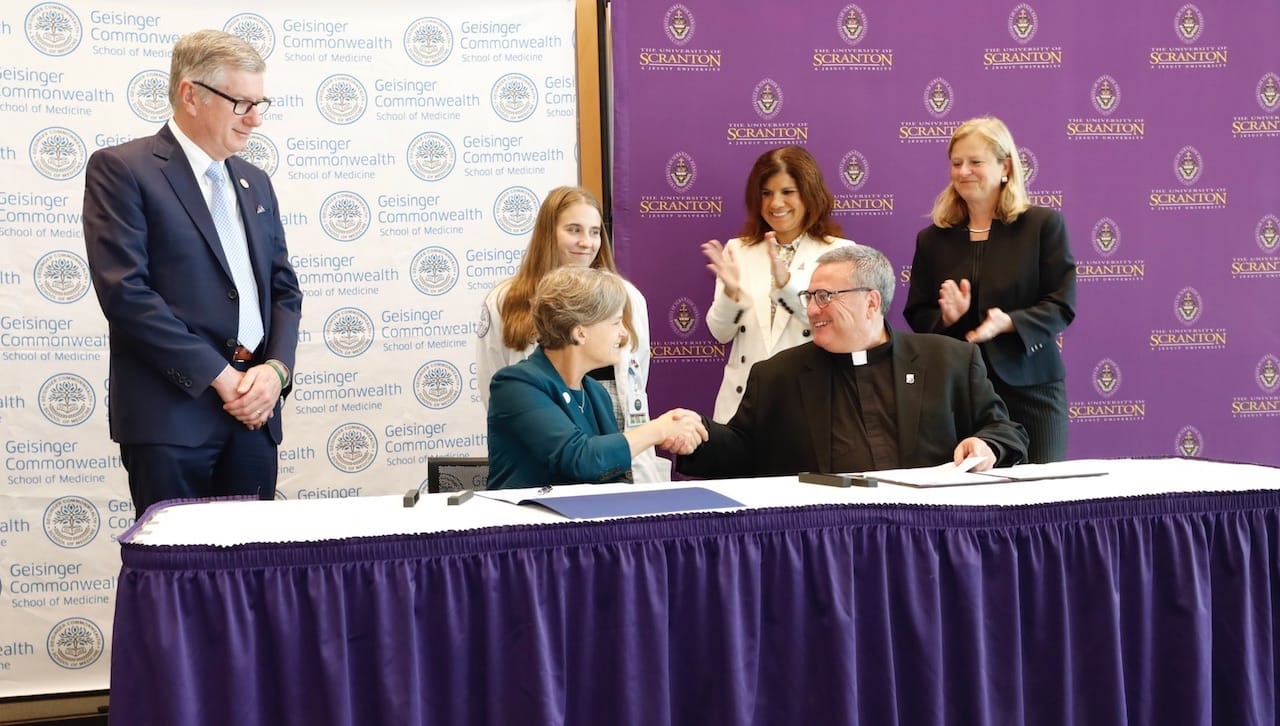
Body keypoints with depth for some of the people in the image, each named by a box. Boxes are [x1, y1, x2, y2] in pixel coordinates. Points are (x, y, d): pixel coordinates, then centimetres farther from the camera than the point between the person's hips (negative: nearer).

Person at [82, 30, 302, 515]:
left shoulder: (254, 183, 18)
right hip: (171, 413, -6)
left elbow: (285, 289, 17)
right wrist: (221, 377, -13)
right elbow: (124, 290, -13)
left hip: (252, 414, 6)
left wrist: (276, 368, -3)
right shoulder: (120, 169, -3)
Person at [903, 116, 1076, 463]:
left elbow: (1062, 306, -3)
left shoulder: (1044, 225, 4)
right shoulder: (933, 239, 11)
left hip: (1029, 387, -1)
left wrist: (1007, 322, -20)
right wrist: (946, 317, -12)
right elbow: (916, 317, 11)